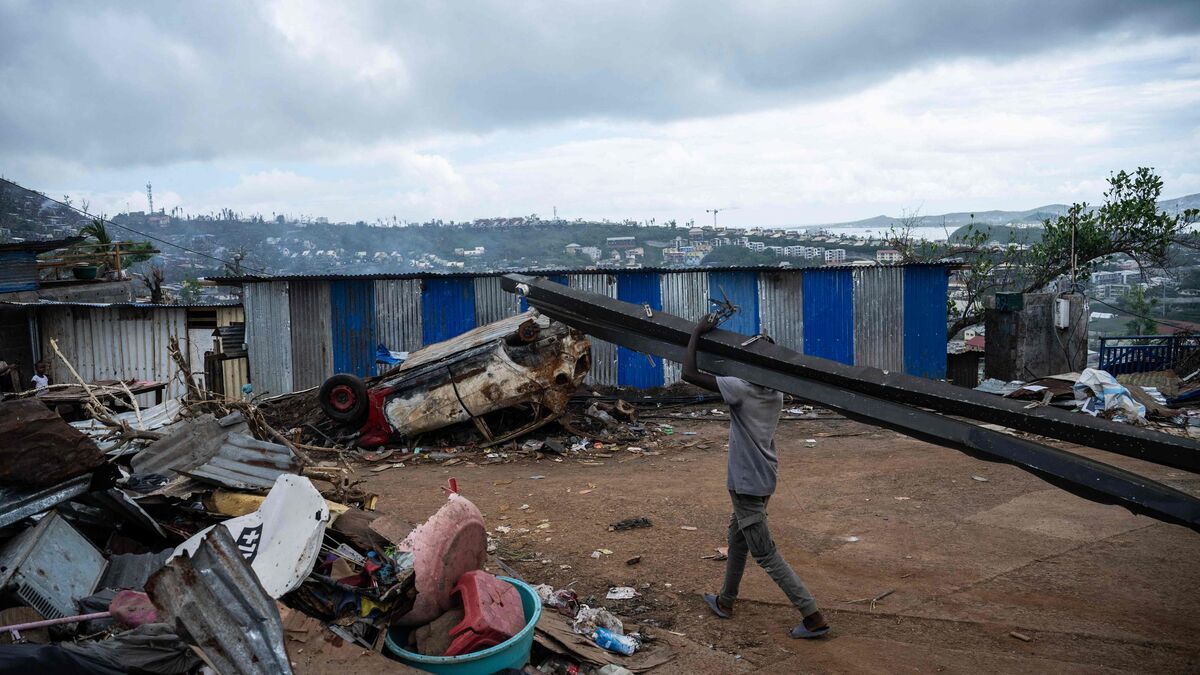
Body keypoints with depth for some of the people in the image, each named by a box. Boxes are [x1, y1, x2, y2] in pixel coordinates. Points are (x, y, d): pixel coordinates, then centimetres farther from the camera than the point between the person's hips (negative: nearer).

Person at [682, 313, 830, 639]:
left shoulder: (742, 388, -22)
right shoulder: (775, 392, 2)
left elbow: (690, 373, -24)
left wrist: (697, 332, -14)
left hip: (748, 483, -9)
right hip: (763, 478, 9)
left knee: (765, 554, -1)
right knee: (737, 536, 23)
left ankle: (814, 618, 0)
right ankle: (725, 600, 39)